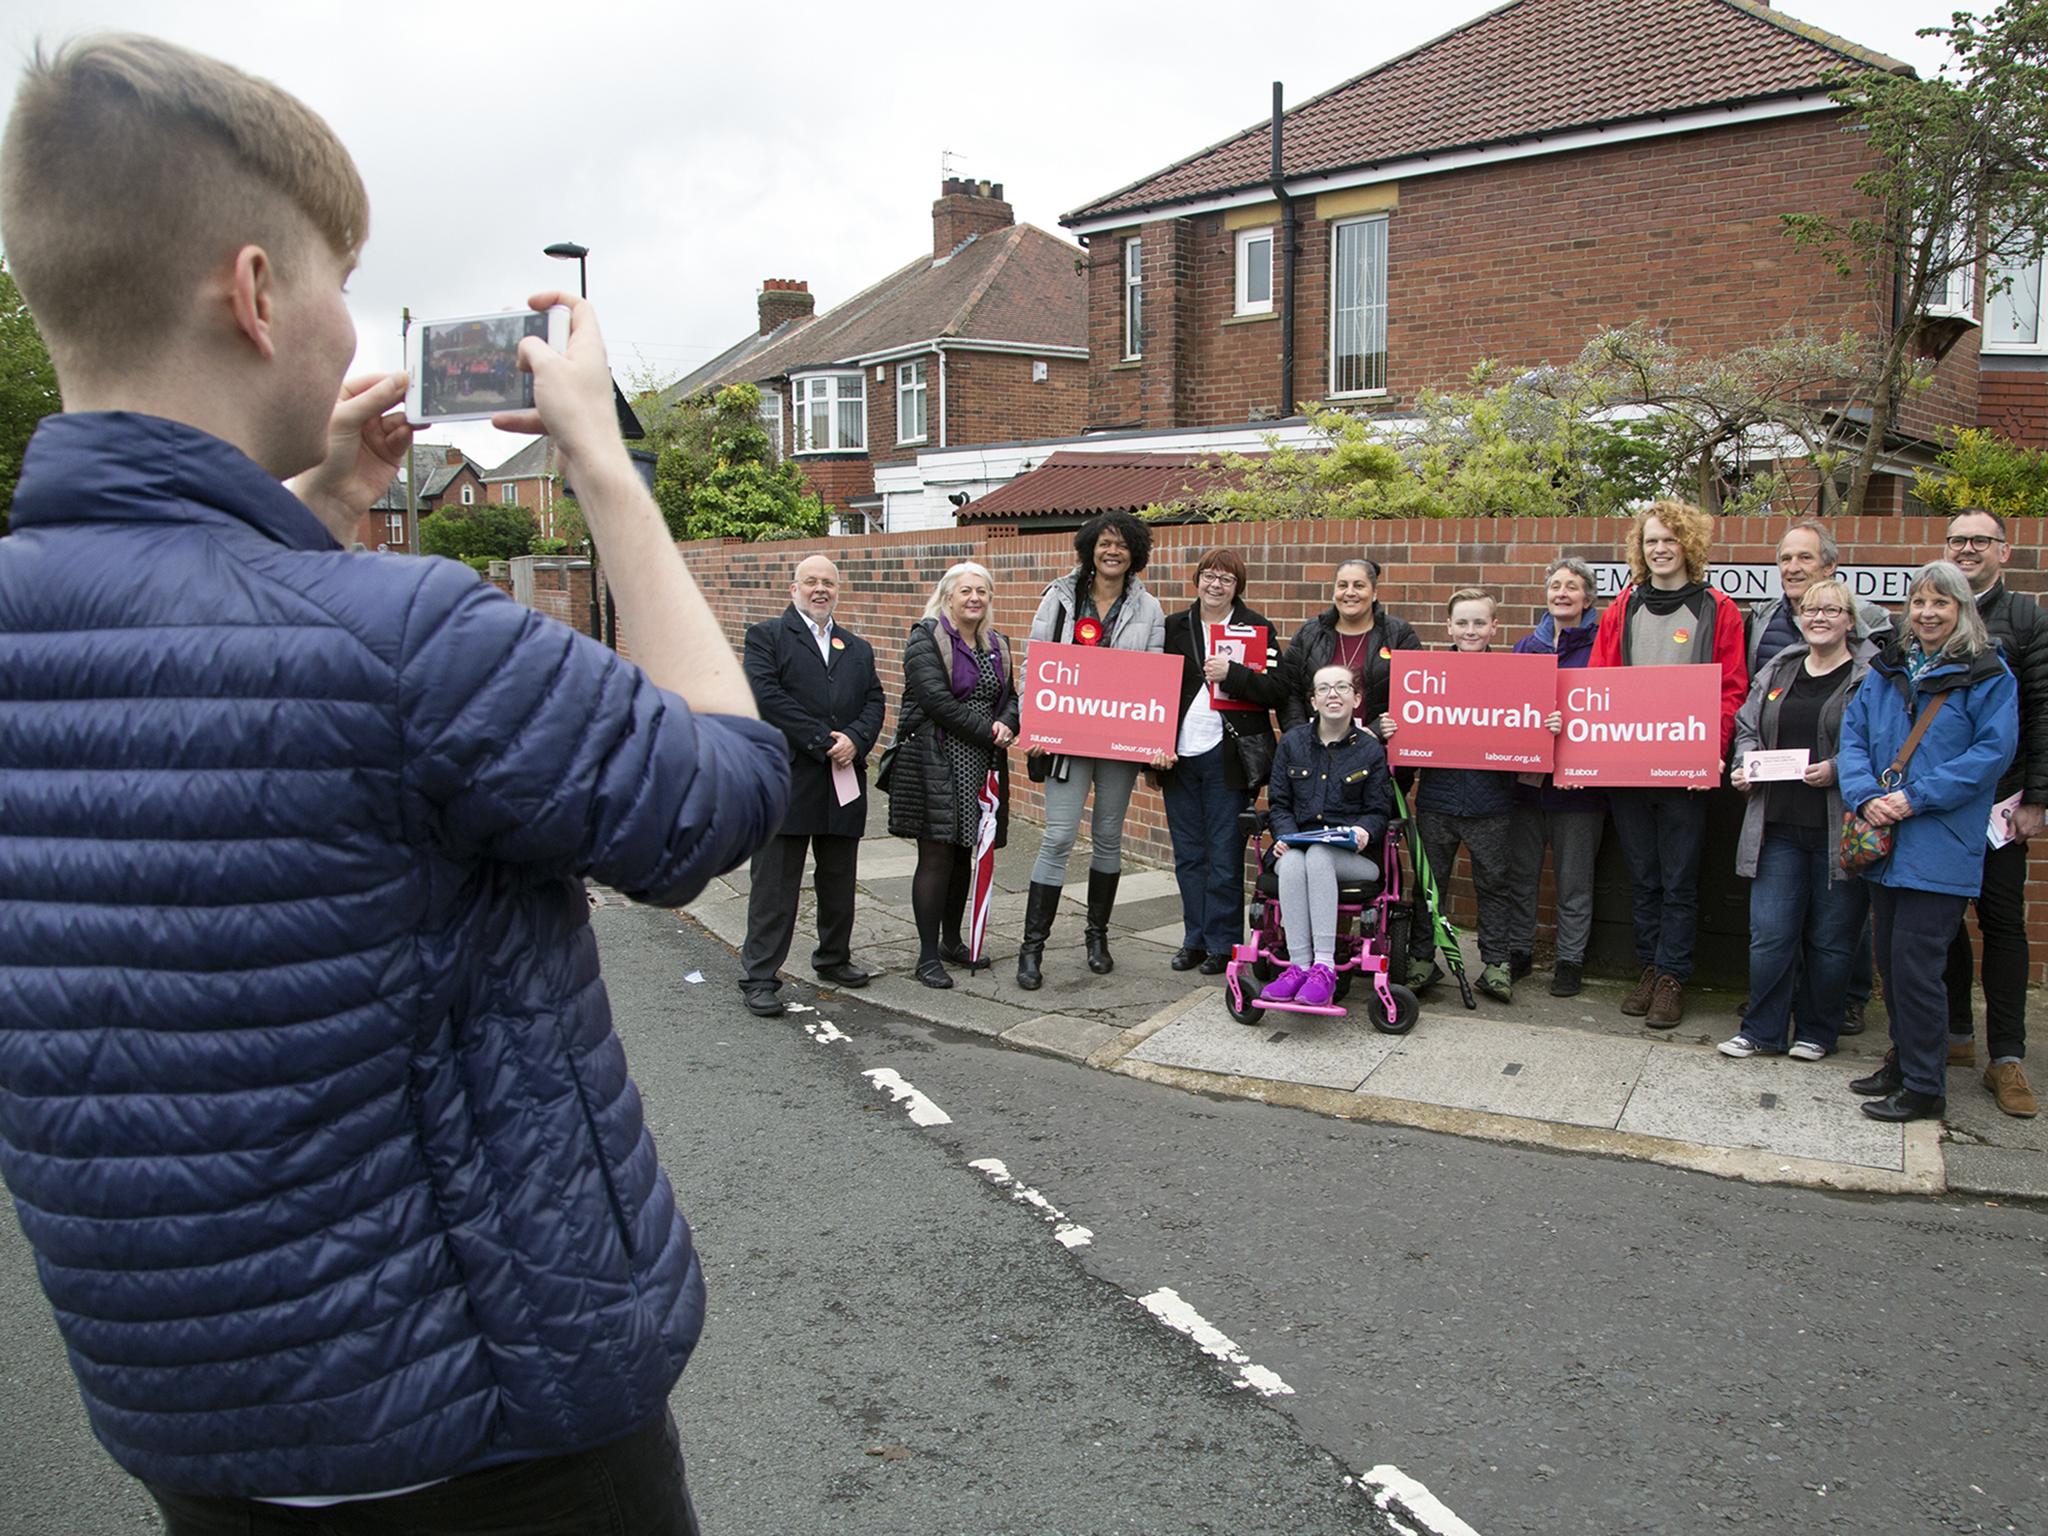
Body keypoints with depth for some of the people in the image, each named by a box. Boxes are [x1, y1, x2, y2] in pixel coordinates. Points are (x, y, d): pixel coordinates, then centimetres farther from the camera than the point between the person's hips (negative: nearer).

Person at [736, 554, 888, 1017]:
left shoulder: (858, 649, 18)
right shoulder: (766, 636, 0)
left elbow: (874, 701, 8)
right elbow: (767, 696, -13)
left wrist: (855, 739, -13)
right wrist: (824, 741, -17)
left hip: (844, 780, 5)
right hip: (785, 782, -5)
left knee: (839, 881, 15)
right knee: (773, 884, -2)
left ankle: (833, 959, 32)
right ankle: (758, 978, 4)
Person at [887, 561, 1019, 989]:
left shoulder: (996, 646, 15)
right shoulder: (926, 639, -8)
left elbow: (1010, 696, 16)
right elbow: (939, 701, -17)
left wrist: (1007, 725, -7)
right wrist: (988, 732, -15)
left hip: (981, 763, 7)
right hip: (935, 760, -7)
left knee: (964, 853, 13)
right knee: (936, 857, -6)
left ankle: (952, 941, 27)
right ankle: (928, 956, 1)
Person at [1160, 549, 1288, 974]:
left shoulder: (1257, 628, 1)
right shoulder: (1174, 626, 10)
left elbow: (1277, 690, -7)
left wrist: (1232, 674, -21)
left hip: (1227, 756, -4)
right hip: (1180, 755, 4)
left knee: (1224, 855, 1)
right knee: (1188, 854, 10)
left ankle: (1222, 944, 11)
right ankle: (1195, 940, 20)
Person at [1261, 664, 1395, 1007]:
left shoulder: (1371, 749, 6)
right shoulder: (1292, 742, 13)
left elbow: (1379, 811, 6)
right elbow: (1279, 802, 12)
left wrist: (1364, 830, -16)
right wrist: (1285, 835, -8)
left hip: (1352, 857, -2)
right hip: (1297, 847, 2)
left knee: (1318, 855, -36)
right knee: (1292, 862, -35)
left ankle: (1324, 966, -41)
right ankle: (1299, 966, -40)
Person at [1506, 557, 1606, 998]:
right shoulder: (1526, 646, 11)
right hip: (1525, 776, 4)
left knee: (1574, 878, 5)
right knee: (1520, 871, 10)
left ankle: (1570, 960, 15)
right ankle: (1518, 951, 22)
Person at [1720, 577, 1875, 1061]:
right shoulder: (1778, 670, 13)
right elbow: (1746, 726, 20)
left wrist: (1837, 770, -19)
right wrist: (1744, 764, 2)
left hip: (1840, 831, -4)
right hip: (1778, 826, 4)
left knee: (1831, 939, 7)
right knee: (1768, 934, 3)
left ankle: (1816, 1033, 22)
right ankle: (1762, 1031, 15)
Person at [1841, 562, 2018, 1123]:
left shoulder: (1989, 675, -4)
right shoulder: (1886, 671, 13)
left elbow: (1993, 751, -11)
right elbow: (1853, 735, 7)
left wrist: (1916, 798, -17)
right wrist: (1865, 795, -11)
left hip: (1939, 849, -6)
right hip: (1883, 841, 6)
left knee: (1915, 965, -6)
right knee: (1889, 959, 14)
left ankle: (1924, 1087, 6)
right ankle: (1903, 1060, 30)